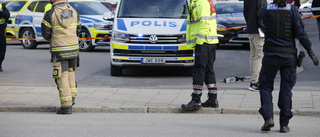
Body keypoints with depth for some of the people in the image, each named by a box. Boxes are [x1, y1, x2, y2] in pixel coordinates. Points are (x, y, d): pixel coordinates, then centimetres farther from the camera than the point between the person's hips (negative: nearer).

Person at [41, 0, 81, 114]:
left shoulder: (50, 14, -10)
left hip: (59, 51, -4)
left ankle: (66, 106, -5)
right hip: (73, 48, 4)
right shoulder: (74, 12, 2)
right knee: (70, 71, 26)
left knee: (62, 77, -2)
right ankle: (72, 96, 22)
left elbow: (45, 34, -6)